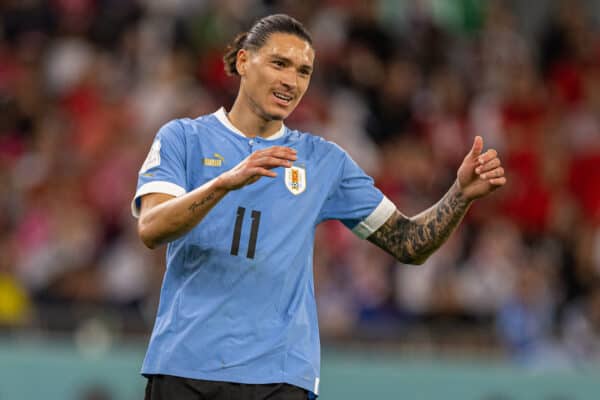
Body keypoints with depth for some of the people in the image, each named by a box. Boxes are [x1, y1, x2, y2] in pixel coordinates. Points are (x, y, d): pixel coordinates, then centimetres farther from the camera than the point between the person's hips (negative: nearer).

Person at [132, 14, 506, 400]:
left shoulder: (325, 160, 12)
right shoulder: (183, 137, 4)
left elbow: (408, 243, 12)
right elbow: (151, 229, -12)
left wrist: (463, 194, -5)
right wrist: (227, 181, -27)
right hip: (183, 367, -1)